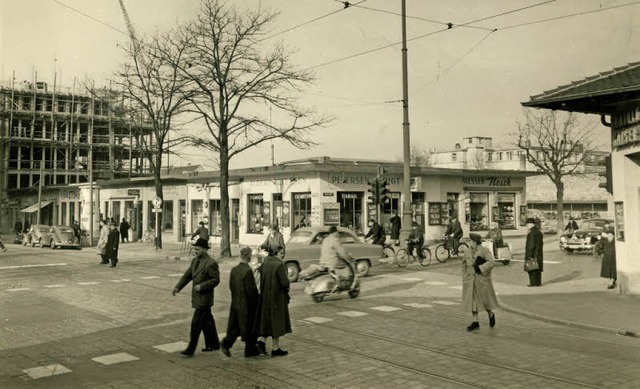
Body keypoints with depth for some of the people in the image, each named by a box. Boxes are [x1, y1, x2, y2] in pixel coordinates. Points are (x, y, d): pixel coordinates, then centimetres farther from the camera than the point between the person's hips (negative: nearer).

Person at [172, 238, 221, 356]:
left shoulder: (211, 263, -16)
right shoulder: (195, 261, 10)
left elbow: (215, 280, -16)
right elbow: (187, 275, 13)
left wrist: (201, 286, -22)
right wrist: (178, 287, 1)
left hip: (204, 299, -8)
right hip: (198, 298, 8)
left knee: (196, 323, -7)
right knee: (207, 322, 18)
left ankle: (190, 349, -2)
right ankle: (213, 344, 30)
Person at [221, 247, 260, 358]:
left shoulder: (234, 269, 0)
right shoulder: (248, 271, -22)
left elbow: (231, 287, 9)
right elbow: (251, 290, -21)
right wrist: (256, 299, -3)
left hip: (235, 303, 7)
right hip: (247, 304, -7)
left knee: (235, 325, 17)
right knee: (249, 327, 7)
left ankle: (226, 343, 6)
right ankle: (250, 350, 18)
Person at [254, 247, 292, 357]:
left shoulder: (264, 263, 4)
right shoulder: (279, 265, -19)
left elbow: (262, 280, 10)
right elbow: (285, 283, -20)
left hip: (265, 297, 7)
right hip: (277, 297, -7)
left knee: (267, 319, 20)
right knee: (276, 321, 4)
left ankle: (262, 341, 5)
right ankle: (275, 348, 13)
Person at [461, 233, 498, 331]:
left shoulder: (485, 251, -9)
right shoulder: (468, 252, 7)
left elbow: (492, 262, -19)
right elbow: (464, 265, 16)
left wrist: (480, 268, -24)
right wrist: (464, 278, 10)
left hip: (482, 280, -5)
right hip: (470, 281, 5)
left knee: (485, 300, 5)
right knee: (472, 300, 2)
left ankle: (491, 315, 33)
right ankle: (475, 322, 7)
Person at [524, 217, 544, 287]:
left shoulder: (531, 233, -17)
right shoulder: (539, 232, 11)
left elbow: (531, 245, -20)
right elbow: (540, 244, 15)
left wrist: (529, 255, -19)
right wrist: (539, 253, 19)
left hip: (532, 254, -9)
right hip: (538, 254, 9)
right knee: (538, 268, 11)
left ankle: (533, 283, -1)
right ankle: (538, 283, 15)